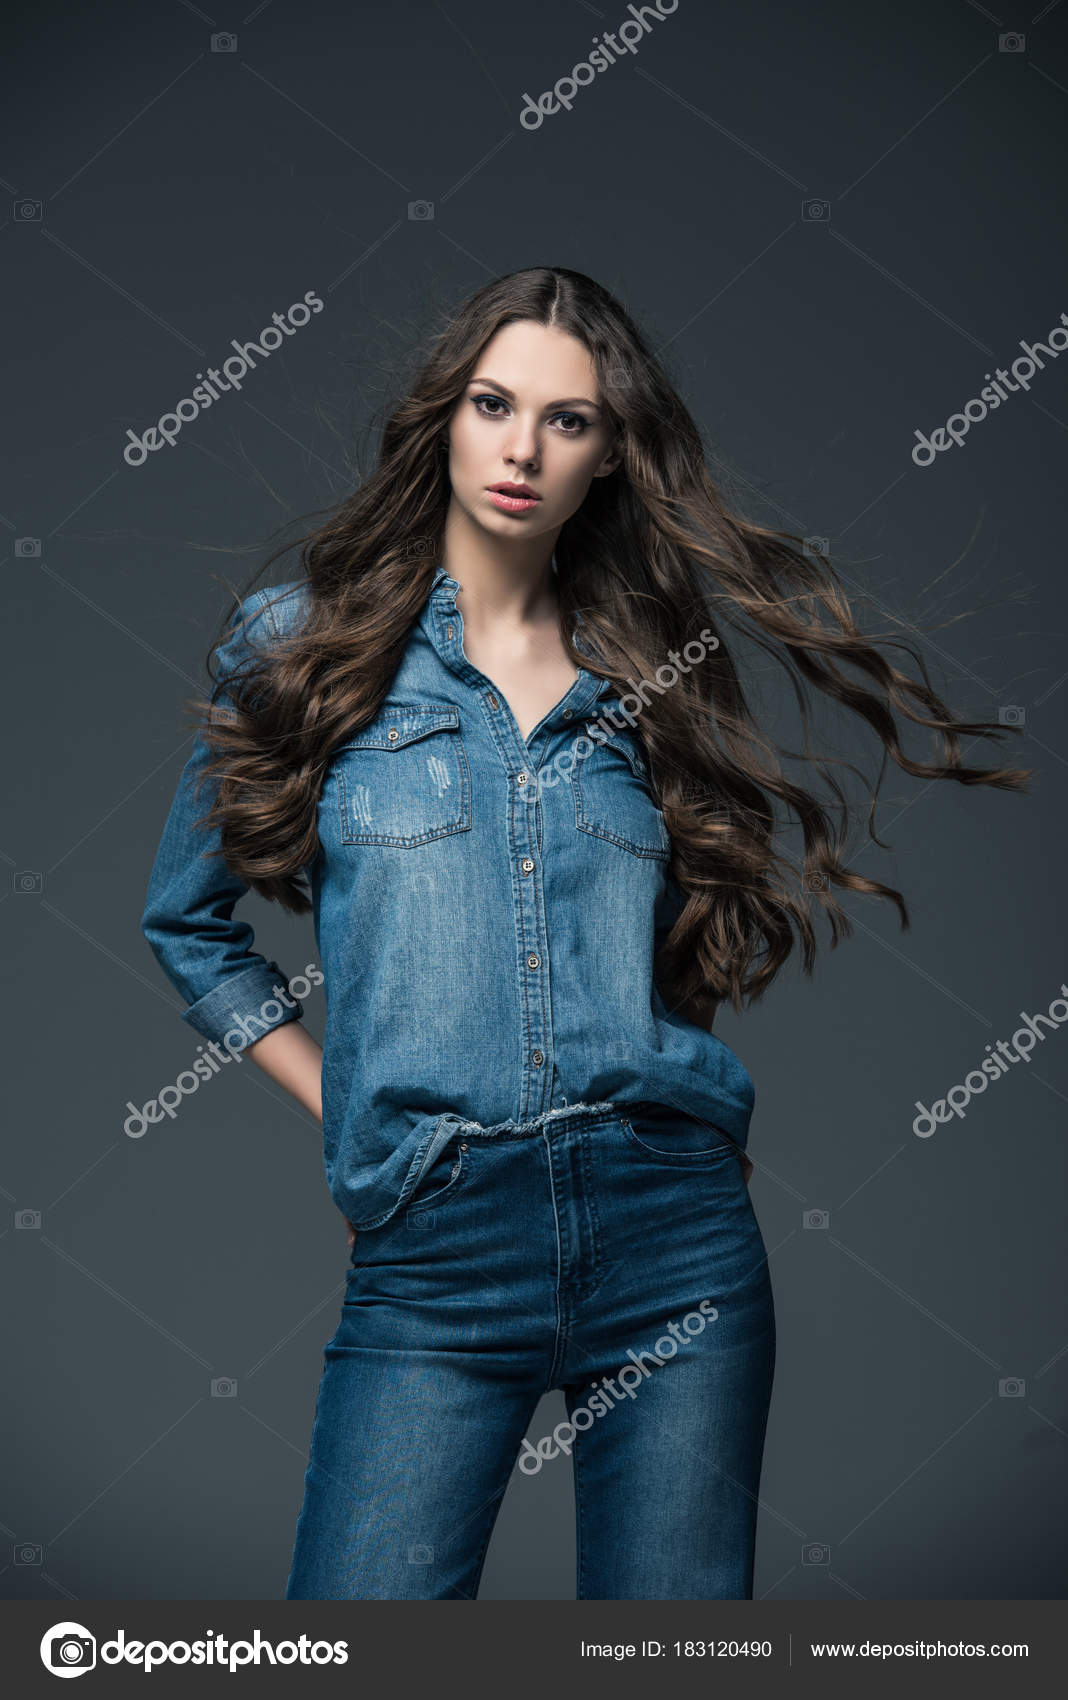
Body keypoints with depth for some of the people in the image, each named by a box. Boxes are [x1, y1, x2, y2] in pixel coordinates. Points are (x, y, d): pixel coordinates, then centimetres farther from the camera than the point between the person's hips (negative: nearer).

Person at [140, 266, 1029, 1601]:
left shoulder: (647, 674, 12)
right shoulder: (301, 643, 7)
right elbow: (187, 922, 14)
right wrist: (337, 1104, 6)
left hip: (677, 1237, 2)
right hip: (432, 1254, -2)